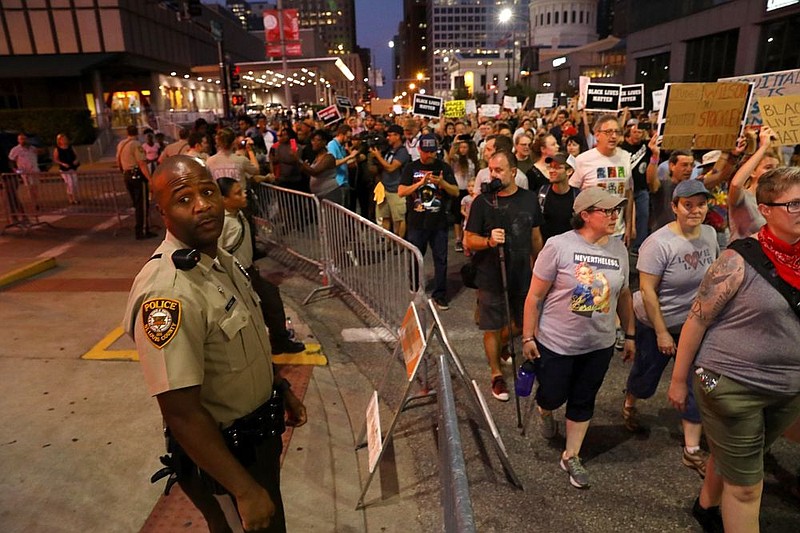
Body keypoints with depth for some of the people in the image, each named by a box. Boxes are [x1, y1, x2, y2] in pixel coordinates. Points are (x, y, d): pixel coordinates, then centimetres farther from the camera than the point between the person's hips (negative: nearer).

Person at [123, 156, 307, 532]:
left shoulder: (220, 259, -2)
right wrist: (245, 490, -24)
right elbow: (182, 414, -30)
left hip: (259, 434, 8)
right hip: (221, 452, -8)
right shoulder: (168, 293, -31)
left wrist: (280, 388, 16)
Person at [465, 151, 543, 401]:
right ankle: (496, 374, 25)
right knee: (492, 327, 6)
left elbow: (535, 236, 10)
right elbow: (469, 240, -9)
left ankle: (500, 348, 49)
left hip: (522, 275, 4)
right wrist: (489, 241, -29)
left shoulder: (529, 199, -1)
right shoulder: (482, 201, -10)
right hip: (491, 277, -3)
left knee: (519, 323, 18)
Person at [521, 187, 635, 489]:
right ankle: (544, 412, 50)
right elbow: (535, 295, -13)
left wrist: (629, 335, 14)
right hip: (556, 343, -4)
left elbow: (623, 295, 11)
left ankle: (571, 458, 34)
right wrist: (528, 337, -12)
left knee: (583, 402, 15)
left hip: (600, 345, 4)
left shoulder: (619, 249, -1)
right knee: (553, 396, 12)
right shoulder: (559, 246, -17)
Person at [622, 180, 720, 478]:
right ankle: (629, 405, 47)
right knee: (647, 374, 14)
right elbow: (647, 290, -22)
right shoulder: (658, 243, -24)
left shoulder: (710, 234, -4)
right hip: (655, 323, -5)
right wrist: (661, 333, -19)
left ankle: (692, 451, 16)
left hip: (695, 323, 5)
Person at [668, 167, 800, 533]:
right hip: (731, 385, -6)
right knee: (746, 486, 6)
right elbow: (697, 321, -14)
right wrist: (678, 380, -9)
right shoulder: (740, 259, -18)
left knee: (733, 459, 26)